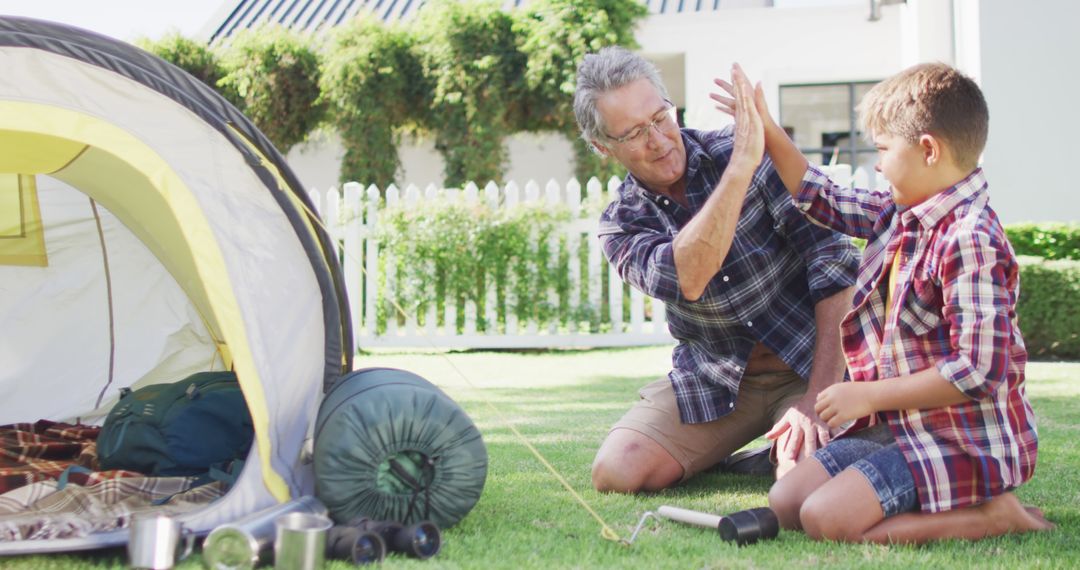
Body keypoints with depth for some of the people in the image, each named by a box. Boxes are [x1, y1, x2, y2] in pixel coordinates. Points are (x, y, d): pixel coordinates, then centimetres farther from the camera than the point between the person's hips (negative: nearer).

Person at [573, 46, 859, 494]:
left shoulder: (745, 149, -12)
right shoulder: (621, 226, -6)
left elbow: (834, 260, -16)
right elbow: (685, 280, -30)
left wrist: (820, 394, -22)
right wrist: (741, 167, -39)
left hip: (808, 363, -2)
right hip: (714, 380, 3)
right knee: (615, 473, -16)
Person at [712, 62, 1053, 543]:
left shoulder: (969, 240, -22)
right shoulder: (899, 215, 7)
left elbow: (979, 371, -26)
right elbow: (824, 199, 25)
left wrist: (868, 396, -19)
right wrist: (767, 133, 20)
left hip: (964, 443, -10)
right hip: (898, 428, 10)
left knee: (826, 518, -23)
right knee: (785, 502, 1)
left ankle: (993, 516, -8)